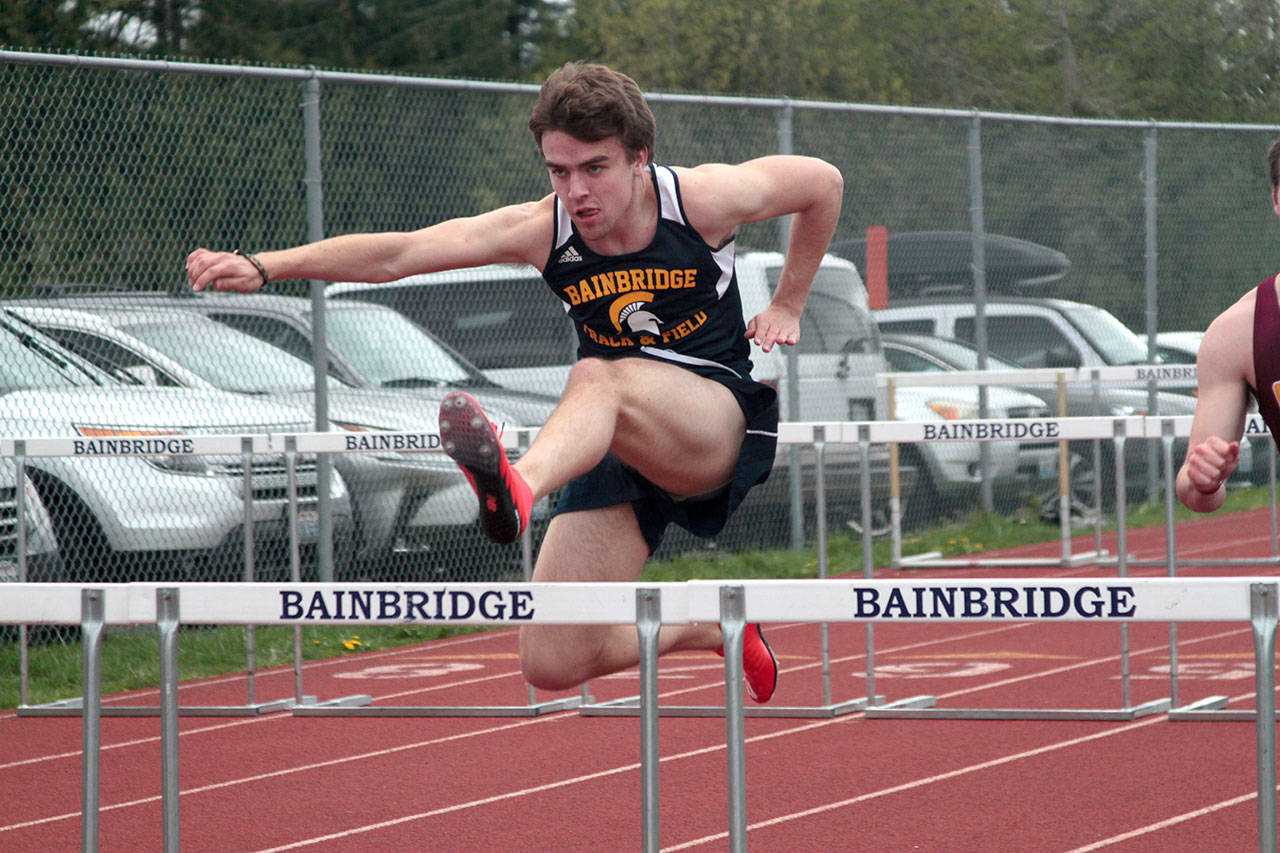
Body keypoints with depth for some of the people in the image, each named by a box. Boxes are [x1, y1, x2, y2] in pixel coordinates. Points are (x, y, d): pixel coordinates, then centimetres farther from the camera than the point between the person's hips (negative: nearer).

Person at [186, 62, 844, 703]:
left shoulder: (702, 199, -10)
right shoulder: (539, 231, -8)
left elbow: (823, 182, 8)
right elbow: (400, 252, -20)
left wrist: (786, 306, 10)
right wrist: (266, 267, -32)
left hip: (723, 421, -4)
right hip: (615, 437, 4)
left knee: (598, 380, -38)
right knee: (553, 664, -8)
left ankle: (518, 487, -70)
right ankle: (713, 629, 18)